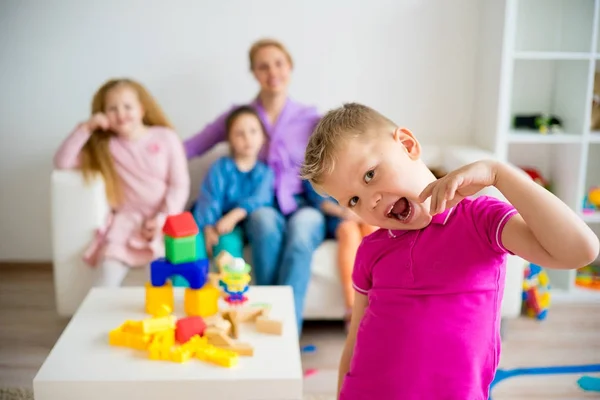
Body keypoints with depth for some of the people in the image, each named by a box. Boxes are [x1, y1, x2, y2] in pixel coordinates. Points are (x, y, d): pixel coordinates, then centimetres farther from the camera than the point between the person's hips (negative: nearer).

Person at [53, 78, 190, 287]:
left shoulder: (166, 138, 2)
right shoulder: (104, 146, 8)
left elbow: (179, 186, 0)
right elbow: (62, 162, 1)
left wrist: (162, 219, -12)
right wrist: (86, 128, -6)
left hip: (163, 222, -2)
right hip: (126, 221, 2)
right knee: (104, 284, -20)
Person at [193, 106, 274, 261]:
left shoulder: (265, 170, 7)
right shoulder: (221, 167, 7)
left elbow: (260, 199, -9)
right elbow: (209, 200, -3)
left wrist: (235, 215, -28)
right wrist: (209, 228, -23)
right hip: (226, 229, 0)